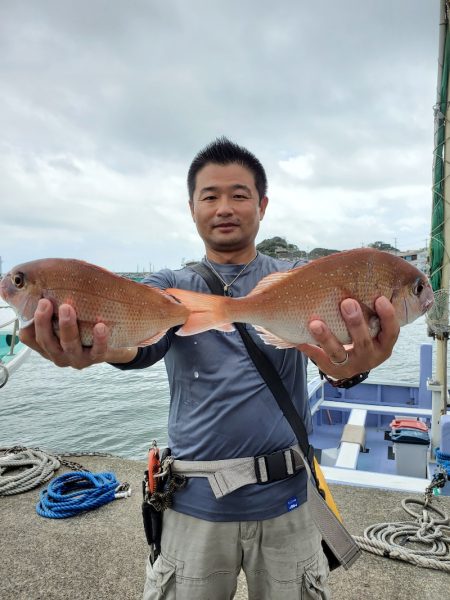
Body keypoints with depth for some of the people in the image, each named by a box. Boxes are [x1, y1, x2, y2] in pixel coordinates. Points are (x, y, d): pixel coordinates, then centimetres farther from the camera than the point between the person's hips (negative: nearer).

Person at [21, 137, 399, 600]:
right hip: (194, 503, 1)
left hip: (284, 499, 0)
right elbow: (142, 340, -20)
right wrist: (97, 347, -45)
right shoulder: (170, 286, 0)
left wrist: (349, 360, -47)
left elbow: (319, 329, -22)